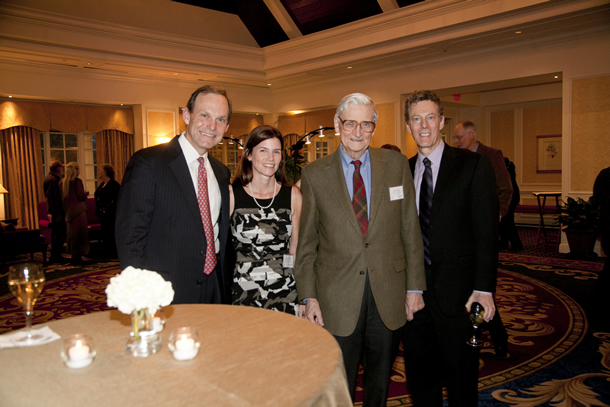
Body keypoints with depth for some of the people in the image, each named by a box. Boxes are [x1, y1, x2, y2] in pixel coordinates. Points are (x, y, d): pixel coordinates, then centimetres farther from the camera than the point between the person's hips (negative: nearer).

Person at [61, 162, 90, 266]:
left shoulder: (63, 182, 8)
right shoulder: (77, 181, -12)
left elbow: (62, 197, 11)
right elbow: (81, 197, -16)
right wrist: (86, 193, 4)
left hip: (68, 211, 7)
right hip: (78, 210, -7)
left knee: (72, 233, 15)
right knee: (79, 233, -2)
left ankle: (73, 256, 21)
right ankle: (77, 257, -2)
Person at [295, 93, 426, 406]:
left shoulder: (396, 164, 2)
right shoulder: (314, 174, -2)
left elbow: (410, 229, 3)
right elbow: (306, 241, 1)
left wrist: (415, 286, 1)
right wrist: (308, 296, -4)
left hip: (388, 294, 2)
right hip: (338, 295, -1)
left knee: (380, 377, 20)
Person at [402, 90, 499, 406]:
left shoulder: (473, 165, -5)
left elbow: (487, 230, -8)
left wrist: (484, 288, -14)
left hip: (457, 293, -4)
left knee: (461, 377, 13)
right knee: (419, 375, 18)